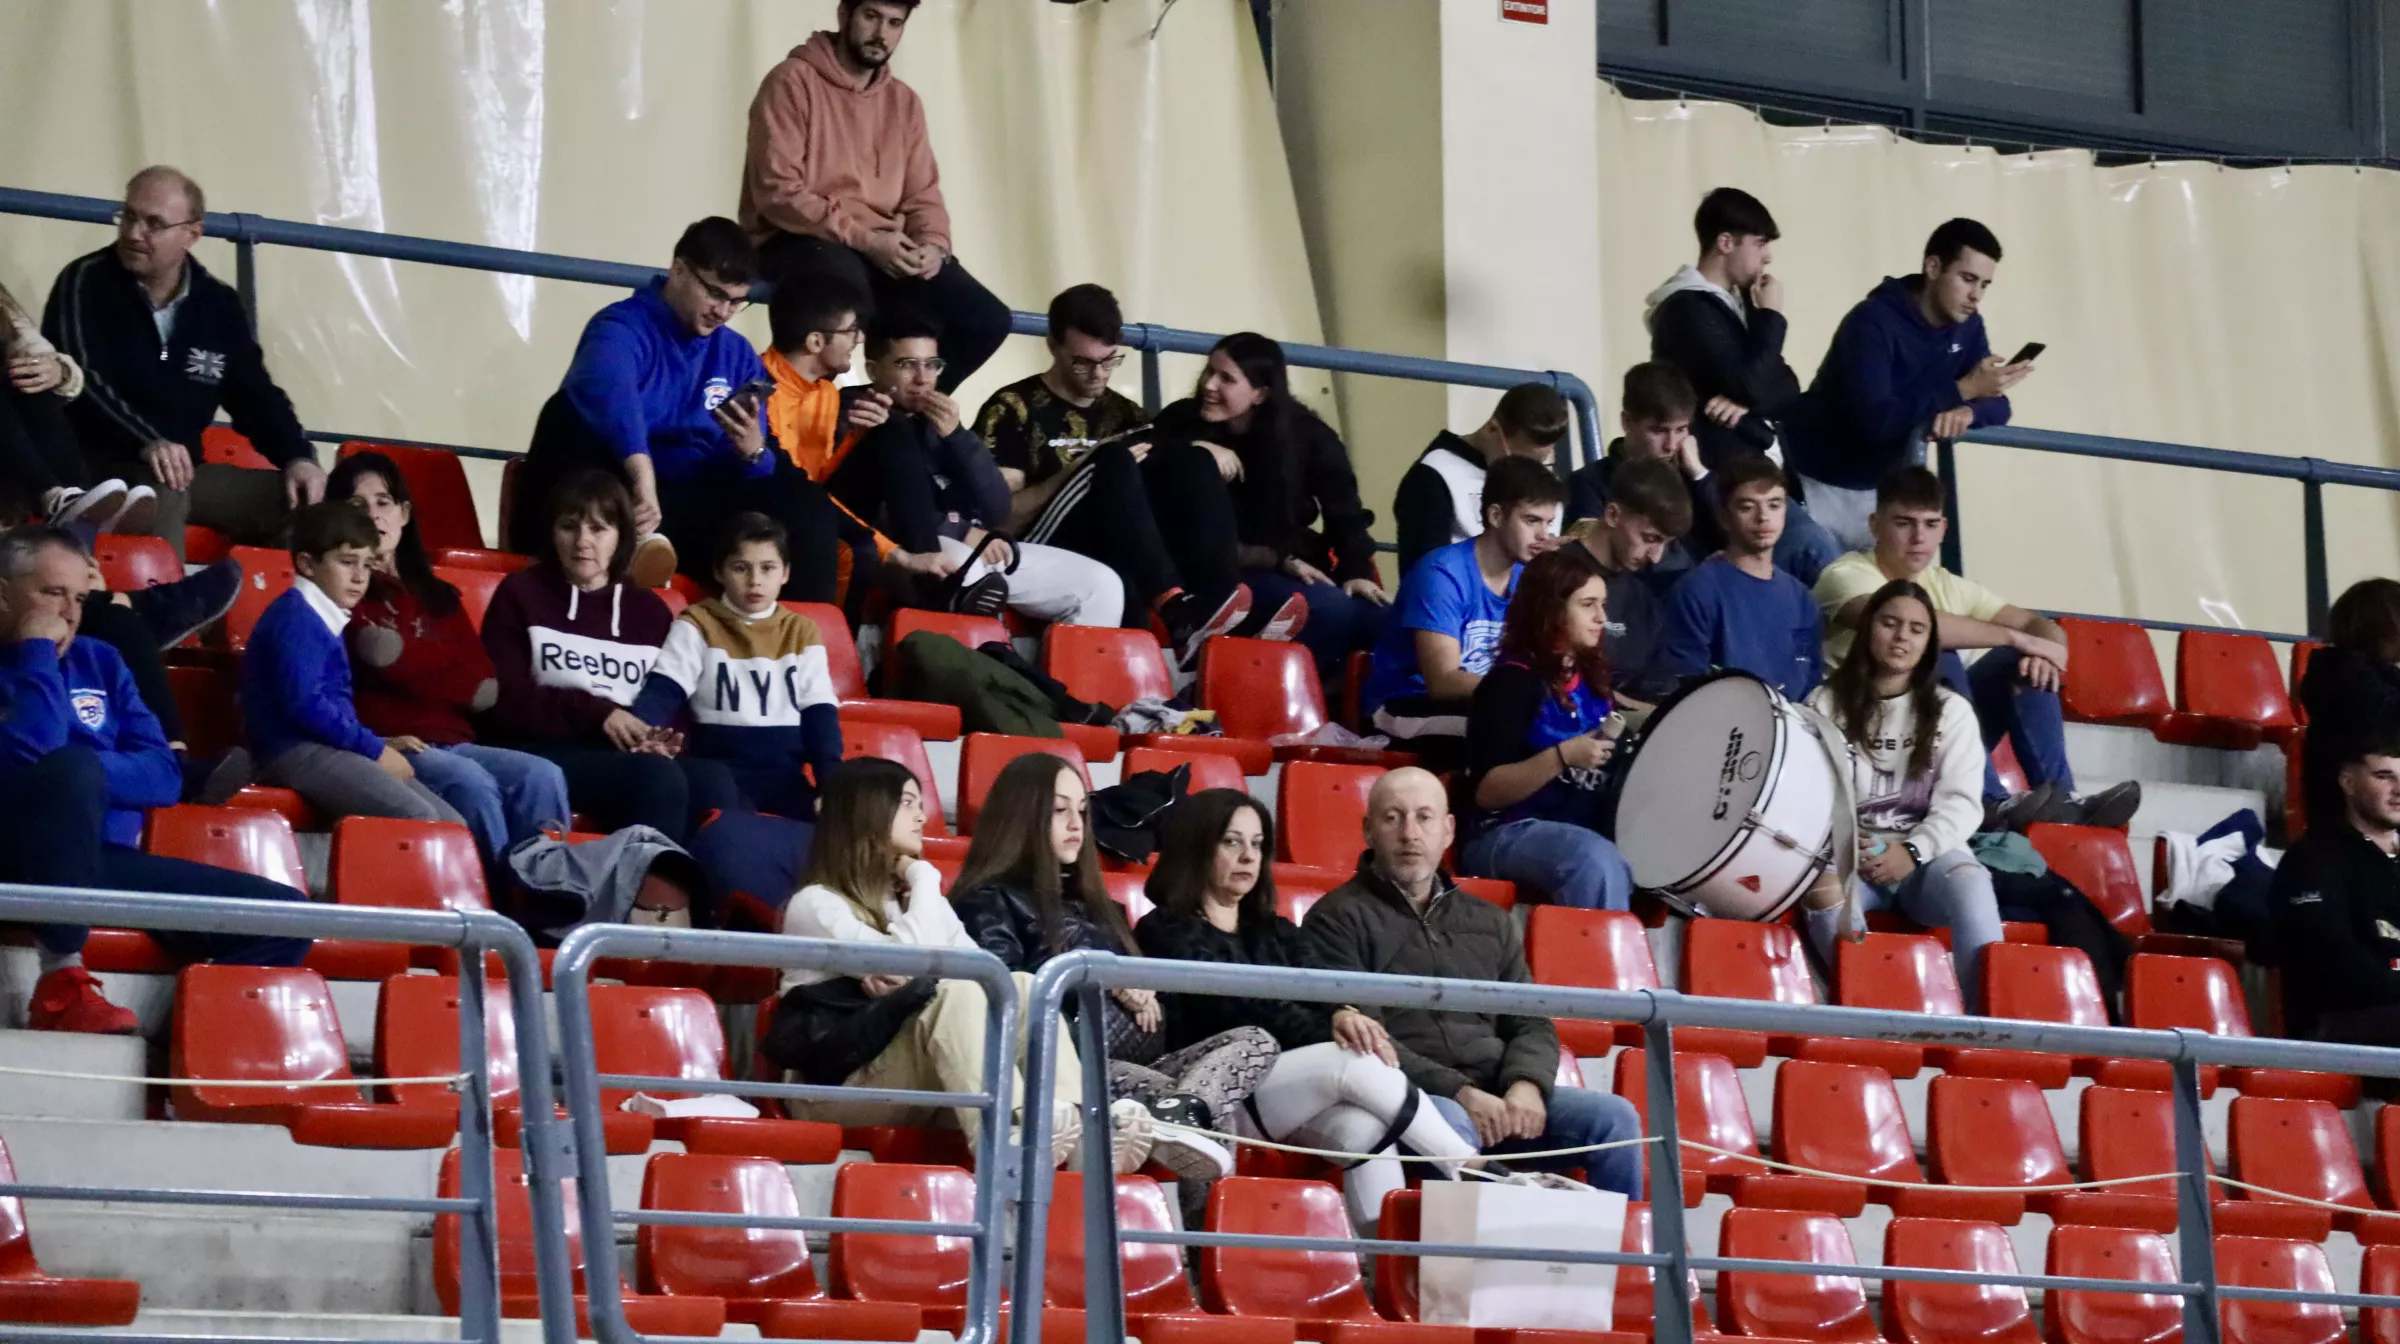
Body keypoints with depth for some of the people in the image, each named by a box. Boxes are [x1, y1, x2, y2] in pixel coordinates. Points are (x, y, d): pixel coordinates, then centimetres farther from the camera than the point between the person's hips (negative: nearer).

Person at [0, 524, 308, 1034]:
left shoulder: (97, 662, 17)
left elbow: (164, 776, 6)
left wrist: (77, 772, -11)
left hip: (108, 861, 6)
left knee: (286, 916, -6)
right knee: (72, 766, -37)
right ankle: (60, 985, -30)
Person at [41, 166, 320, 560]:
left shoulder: (219, 304, 10)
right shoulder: (85, 283, -6)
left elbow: (256, 395, 14)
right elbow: (79, 378, -21)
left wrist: (299, 458, -7)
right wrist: (146, 442, -37)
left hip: (184, 471, 6)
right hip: (97, 465, -6)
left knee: (301, 499, -5)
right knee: (162, 494, -38)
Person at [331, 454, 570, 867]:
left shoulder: (436, 596, 25)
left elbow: (485, 685, 9)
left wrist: (403, 653, -1)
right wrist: (451, 677, 3)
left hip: (451, 742, 6)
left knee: (542, 776, -23)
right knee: (471, 783, -34)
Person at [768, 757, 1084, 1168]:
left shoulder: (909, 897, 22)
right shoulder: (816, 904, -3)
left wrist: (904, 973, -12)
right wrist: (923, 878, -1)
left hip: (921, 1084, 6)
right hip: (838, 1086, -6)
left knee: (1022, 986, -17)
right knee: (954, 993, -31)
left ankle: (1075, 1132, -42)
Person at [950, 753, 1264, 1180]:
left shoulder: (1085, 901, 34)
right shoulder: (991, 901, 7)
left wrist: (1138, 992, 4)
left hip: (1134, 1062, 8)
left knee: (1255, 1043, -15)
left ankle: (1178, 1114, -49)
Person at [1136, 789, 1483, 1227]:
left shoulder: (1276, 934, 26)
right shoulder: (1165, 932, 7)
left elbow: (1320, 990, 5)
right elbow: (1239, 1007, -9)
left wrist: (1343, 1016, -21)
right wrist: (1331, 1033, -21)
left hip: (1294, 1092, 5)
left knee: (1364, 1125, -29)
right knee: (1352, 1061, -27)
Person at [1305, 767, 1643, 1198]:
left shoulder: (1490, 922, 24)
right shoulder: (1339, 919, 5)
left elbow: (1532, 1023, 19)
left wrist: (1527, 1083, -6)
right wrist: (1458, 1093, -17)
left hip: (1498, 1097, 5)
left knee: (1614, 1117, -16)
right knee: (1451, 1123, -38)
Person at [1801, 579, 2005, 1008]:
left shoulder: (1952, 711, 13)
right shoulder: (1826, 703, 13)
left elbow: (1960, 802, 2)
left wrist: (1913, 851, -16)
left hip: (1928, 852, 0)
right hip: (1848, 852, 0)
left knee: (1968, 883, -35)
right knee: (1823, 887, -37)